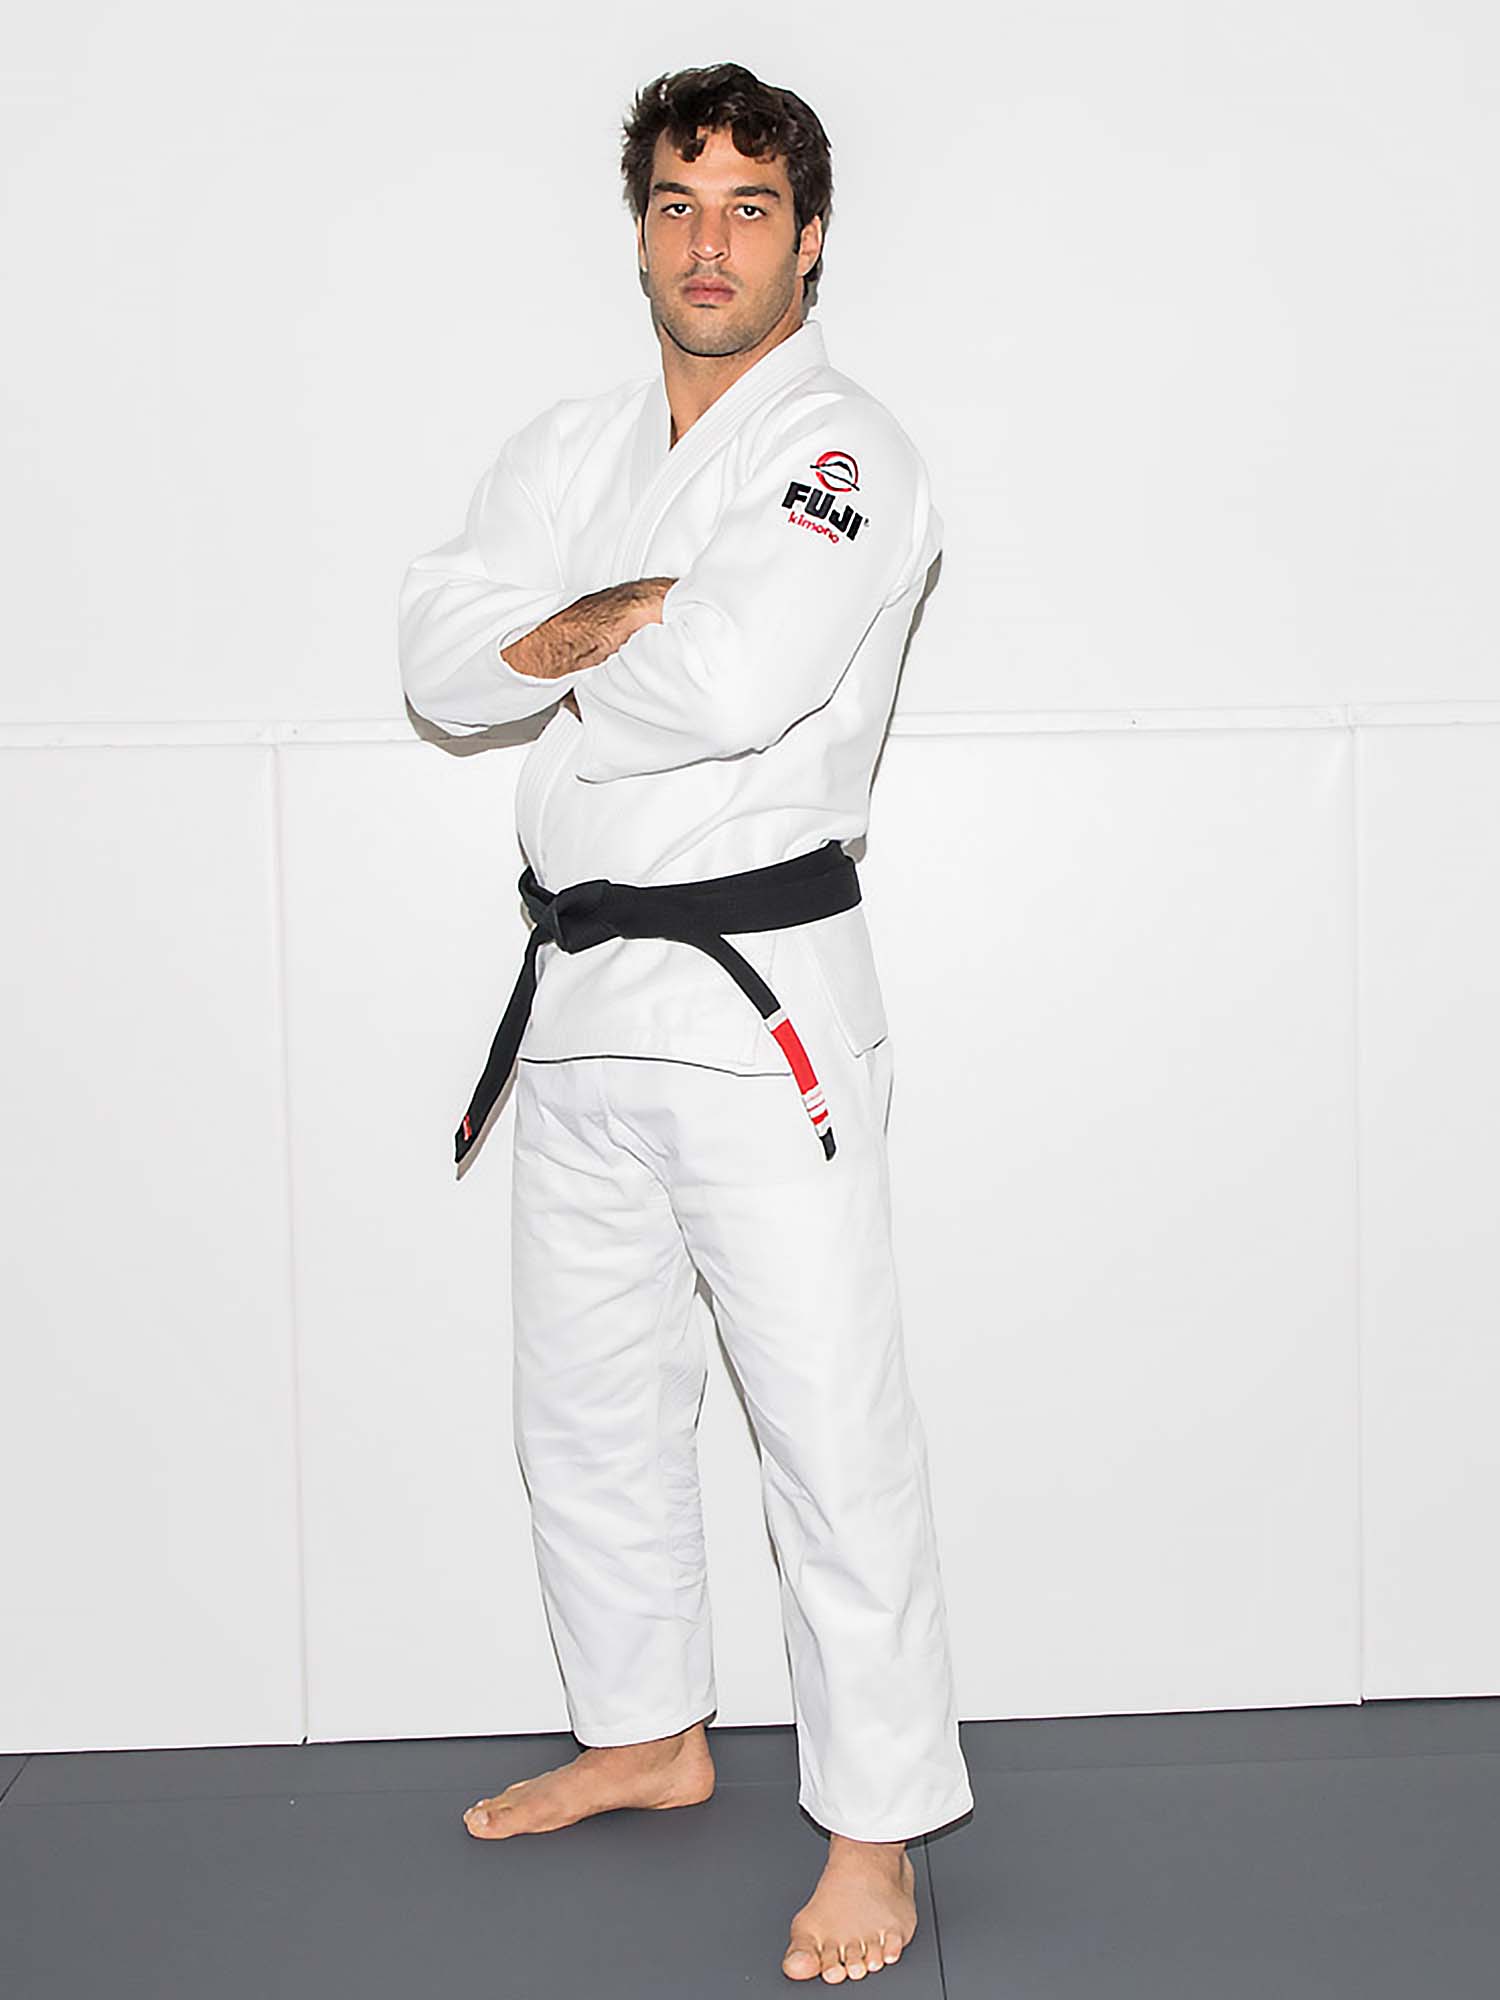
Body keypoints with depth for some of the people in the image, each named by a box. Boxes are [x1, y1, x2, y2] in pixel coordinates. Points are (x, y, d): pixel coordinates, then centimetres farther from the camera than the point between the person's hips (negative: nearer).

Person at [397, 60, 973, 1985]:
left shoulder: (845, 458, -9)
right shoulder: (569, 449, 13)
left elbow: (727, 685, -26)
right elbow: (438, 652, 2)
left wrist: (561, 670, -8)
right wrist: (605, 623, -14)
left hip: (758, 991, -7)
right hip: (577, 993, 8)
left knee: (829, 1422, -3)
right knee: (587, 1397, 17)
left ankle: (876, 1827, 13)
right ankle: (649, 1735, 37)